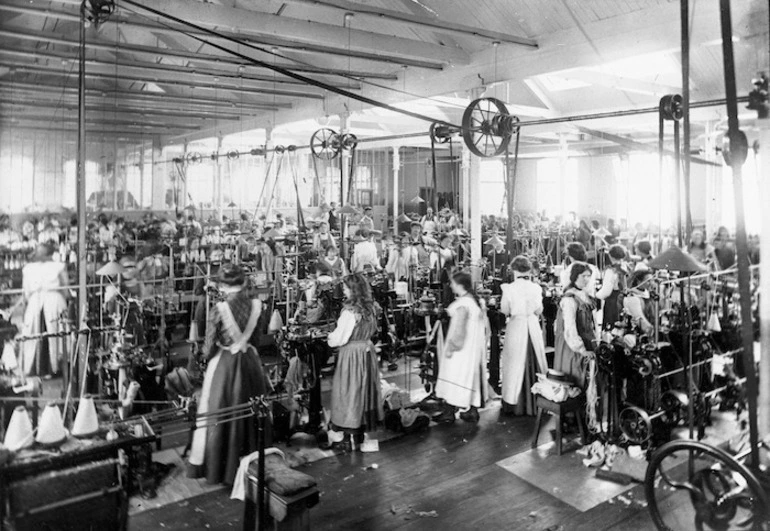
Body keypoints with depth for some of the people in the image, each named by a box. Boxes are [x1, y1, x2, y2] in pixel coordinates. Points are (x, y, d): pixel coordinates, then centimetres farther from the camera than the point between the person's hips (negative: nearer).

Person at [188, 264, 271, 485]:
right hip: (250, 362, 4)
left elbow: (209, 348, -8)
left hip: (224, 365, -4)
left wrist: (208, 354, 13)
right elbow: (256, 340, 5)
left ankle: (220, 467, 19)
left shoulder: (219, 309, -15)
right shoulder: (256, 306, -5)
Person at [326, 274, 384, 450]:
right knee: (365, 388, 16)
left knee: (350, 391, 3)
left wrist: (330, 338, 4)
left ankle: (350, 437, 12)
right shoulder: (370, 308, 0)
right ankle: (363, 430, 28)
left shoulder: (350, 311, -21)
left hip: (351, 353, -7)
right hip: (368, 349, 7)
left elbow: (340, 339, -18)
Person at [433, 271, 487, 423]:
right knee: (470, 377, 13)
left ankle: (449, 413, 7)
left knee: (454, 378, 0)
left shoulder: (461, 304, -19)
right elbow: (482, 325, 11)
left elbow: (458, 329, -21)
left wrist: (450, 348, -14)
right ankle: (472, 411, 17)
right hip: (474, 347, 8)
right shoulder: (475, 301, 7)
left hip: (462, 349, -8)